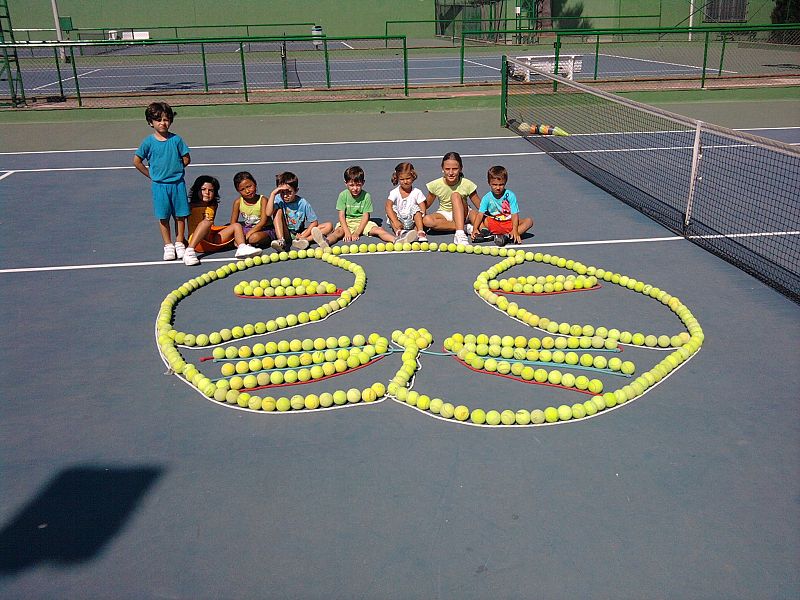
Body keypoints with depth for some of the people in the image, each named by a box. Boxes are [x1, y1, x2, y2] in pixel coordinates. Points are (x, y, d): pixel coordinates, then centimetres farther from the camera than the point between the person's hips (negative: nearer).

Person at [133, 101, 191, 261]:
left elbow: (186, 159, 5)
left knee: (180, 215, 6)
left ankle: (179, 243, 20)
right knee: (163, 217, 5)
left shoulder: (176, 139, -3)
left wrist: (174, 169, 3)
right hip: (159, 185, -1)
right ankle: (168, 245, 16)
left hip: (178, 183, 1)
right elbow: (137, 161, 4)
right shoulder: (148, 142, -4)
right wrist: (152, 175, 3)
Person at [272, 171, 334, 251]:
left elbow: (314, 222, -5)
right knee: (279, 211, -21)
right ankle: (281, 241, -37)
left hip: (300, 233, 1)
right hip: (286, 233, -1)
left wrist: (303, 235, -18)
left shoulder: (303, 203, -7)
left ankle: (304, 240, -42)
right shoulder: (278, 200, -5)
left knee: (329, 225, -14)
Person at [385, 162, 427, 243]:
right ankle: (398, 231, -42)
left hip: (411, 221, 0)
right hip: (399, 221, 0)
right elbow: (388, 206, -23)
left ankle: (420, 232, -34)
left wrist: (420, 220, -26)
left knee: (416, 208, -22)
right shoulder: (394, 192, -7)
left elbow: (422, 210, -6)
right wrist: (395, 221, -36)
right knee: (393, 209, -24)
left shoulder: (417, 192, -2)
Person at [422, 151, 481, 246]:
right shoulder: (436, 185, -11)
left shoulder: (467, 184, -14)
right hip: (444, 215, 2)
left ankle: (460, 232, -44)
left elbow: (480, 207, -10)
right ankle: (465, 227, -26)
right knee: (426, 220, -33)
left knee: (455, 195, -32)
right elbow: (426, 205, 1)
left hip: (462, 214, -2)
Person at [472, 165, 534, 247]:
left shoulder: (510, 195, -9)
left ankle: (507, 236, -40)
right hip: (493, 223, 1)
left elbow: (514, 214, -15)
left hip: (509, 223, -1)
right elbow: (480, 214, -14)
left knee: (529, 221, -24)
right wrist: (475, 229, -30)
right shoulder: (487, 198, -5)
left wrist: (515, 230, -30)